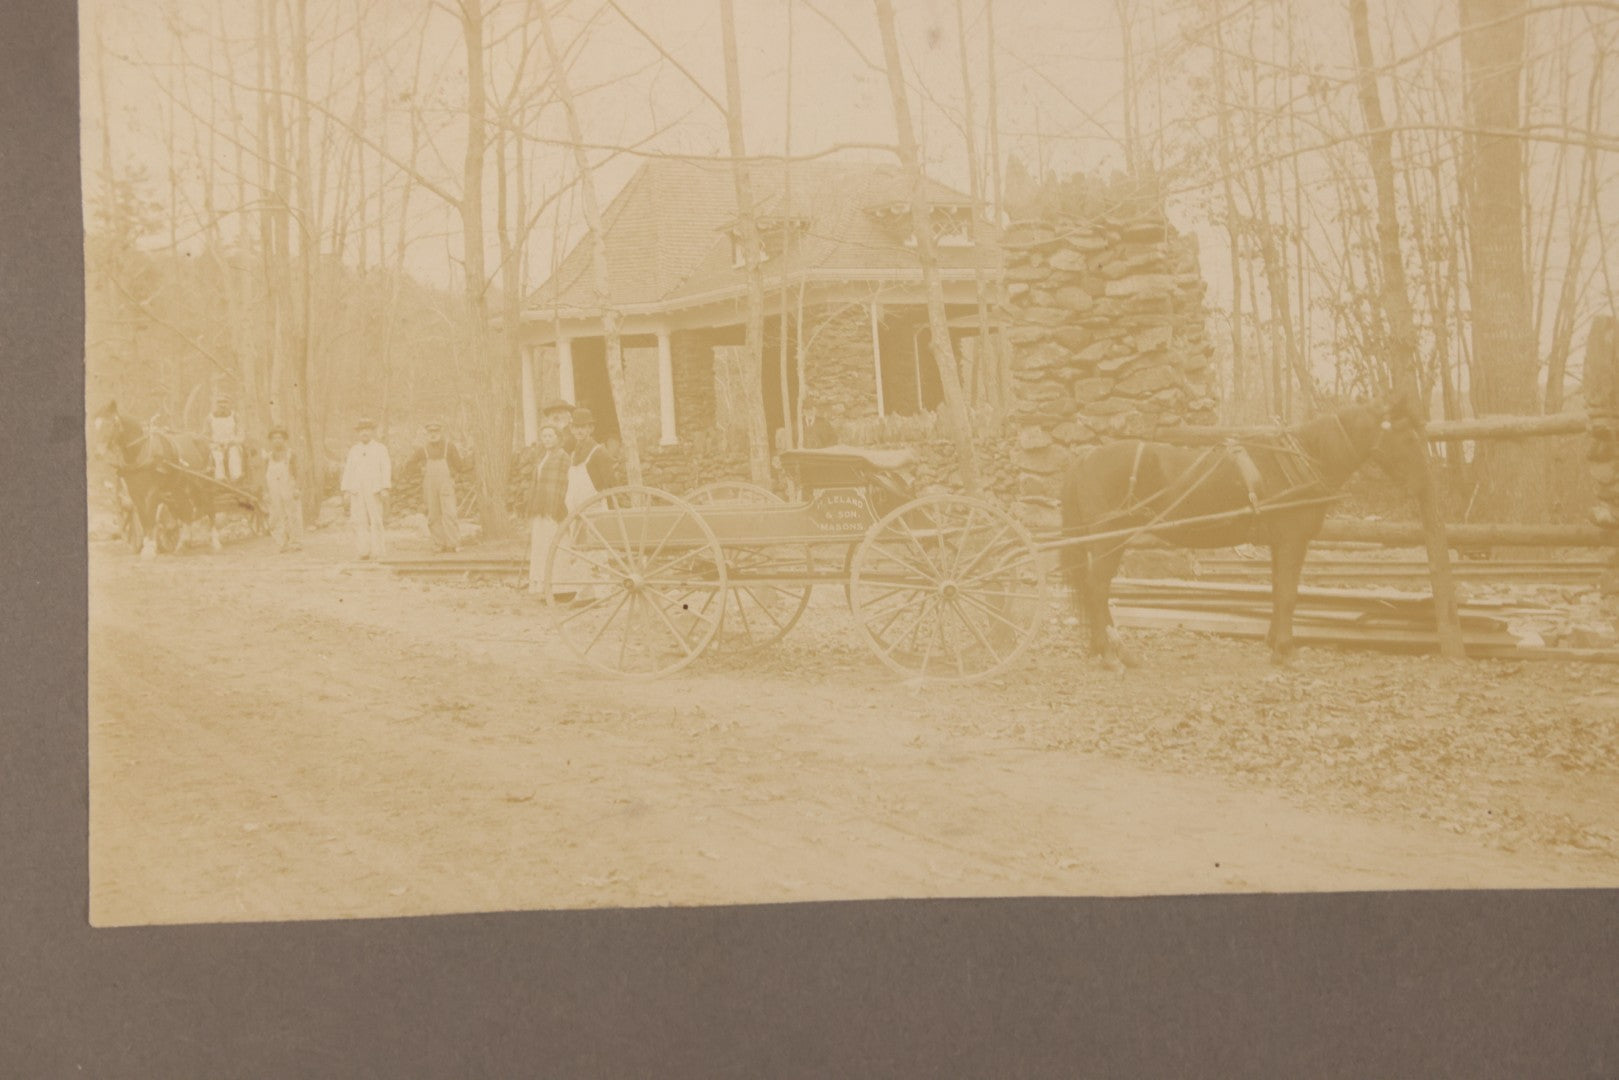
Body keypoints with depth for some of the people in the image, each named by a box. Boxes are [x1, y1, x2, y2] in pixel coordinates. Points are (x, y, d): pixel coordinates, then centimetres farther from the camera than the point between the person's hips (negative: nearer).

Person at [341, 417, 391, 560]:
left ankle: (376, 552, -4)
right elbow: (348, 471, 12)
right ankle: (364, 552, -7)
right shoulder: (354, 450, 14)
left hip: (374, 490, -3)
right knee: (359, 521, -6)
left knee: (375, 520, -6)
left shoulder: (381, 449, 5)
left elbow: (386, 469, -4)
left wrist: (385, 488, -16)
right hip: (356, 491, 3)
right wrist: (346, 490, 3)